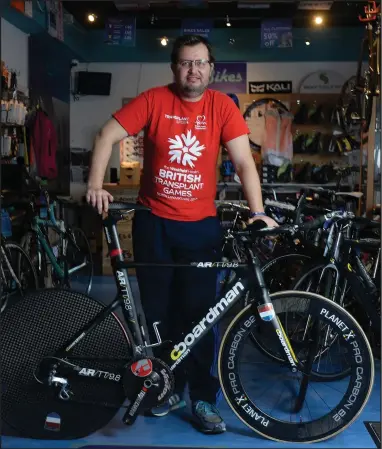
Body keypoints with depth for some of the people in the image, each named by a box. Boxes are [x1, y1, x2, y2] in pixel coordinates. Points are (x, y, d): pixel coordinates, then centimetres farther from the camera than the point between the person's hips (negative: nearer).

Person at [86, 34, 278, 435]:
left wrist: (257, 212, -21)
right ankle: (170, 388, 29)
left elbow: (243, 161, -9)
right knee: (159, 312, 10)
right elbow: (107, 136, -4)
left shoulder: (222, 106, -4)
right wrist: (95, 185, -17)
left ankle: (203, 398, 18)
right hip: (153, 222, 1)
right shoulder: (154, 100, -4)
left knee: (199, 314, 4)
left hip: (201, 225, -1)